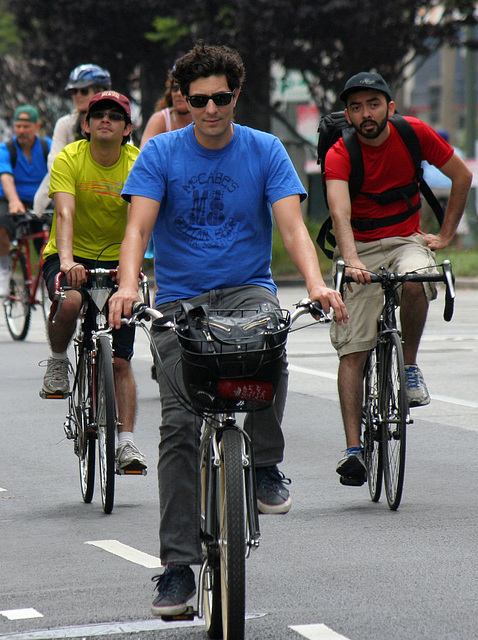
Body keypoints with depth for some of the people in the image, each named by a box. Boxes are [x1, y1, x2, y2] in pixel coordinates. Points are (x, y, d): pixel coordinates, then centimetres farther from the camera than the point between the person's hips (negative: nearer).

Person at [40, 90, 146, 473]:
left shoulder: (137, 164, -10)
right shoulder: (69, 159, -14)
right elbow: (65, 214, -26)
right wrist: (66, 261, -44)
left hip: (117, 260, 1)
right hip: (72, 257, -1)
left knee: (120, 361, -5)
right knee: (70, 301, -36)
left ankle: (126, 442, 0)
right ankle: (58, 362, -7)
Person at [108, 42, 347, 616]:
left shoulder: (265, 151, 2)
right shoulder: (161, 153, 1)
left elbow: (291, 224, -8)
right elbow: (138, 227, -9)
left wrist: (315, 282, -27)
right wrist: (128, 286, -29)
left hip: (247, 288, 0)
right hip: (179, 299, 0)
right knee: (179, 426, -10)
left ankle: (265, 465, -12)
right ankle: (177, 566, -5)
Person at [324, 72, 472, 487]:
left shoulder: (414, 134, -8)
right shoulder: (339, 154, -15)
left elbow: (462, 176, 5)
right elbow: (340, 212, -31)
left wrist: (445, 235, 1)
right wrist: (352, 261, -48)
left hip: (406, 241, 1)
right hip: (360, 249, -1)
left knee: (414, 281, -36)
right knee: (352, 351, -11)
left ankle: (410, 365, -12)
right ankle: (353, 449, -10)